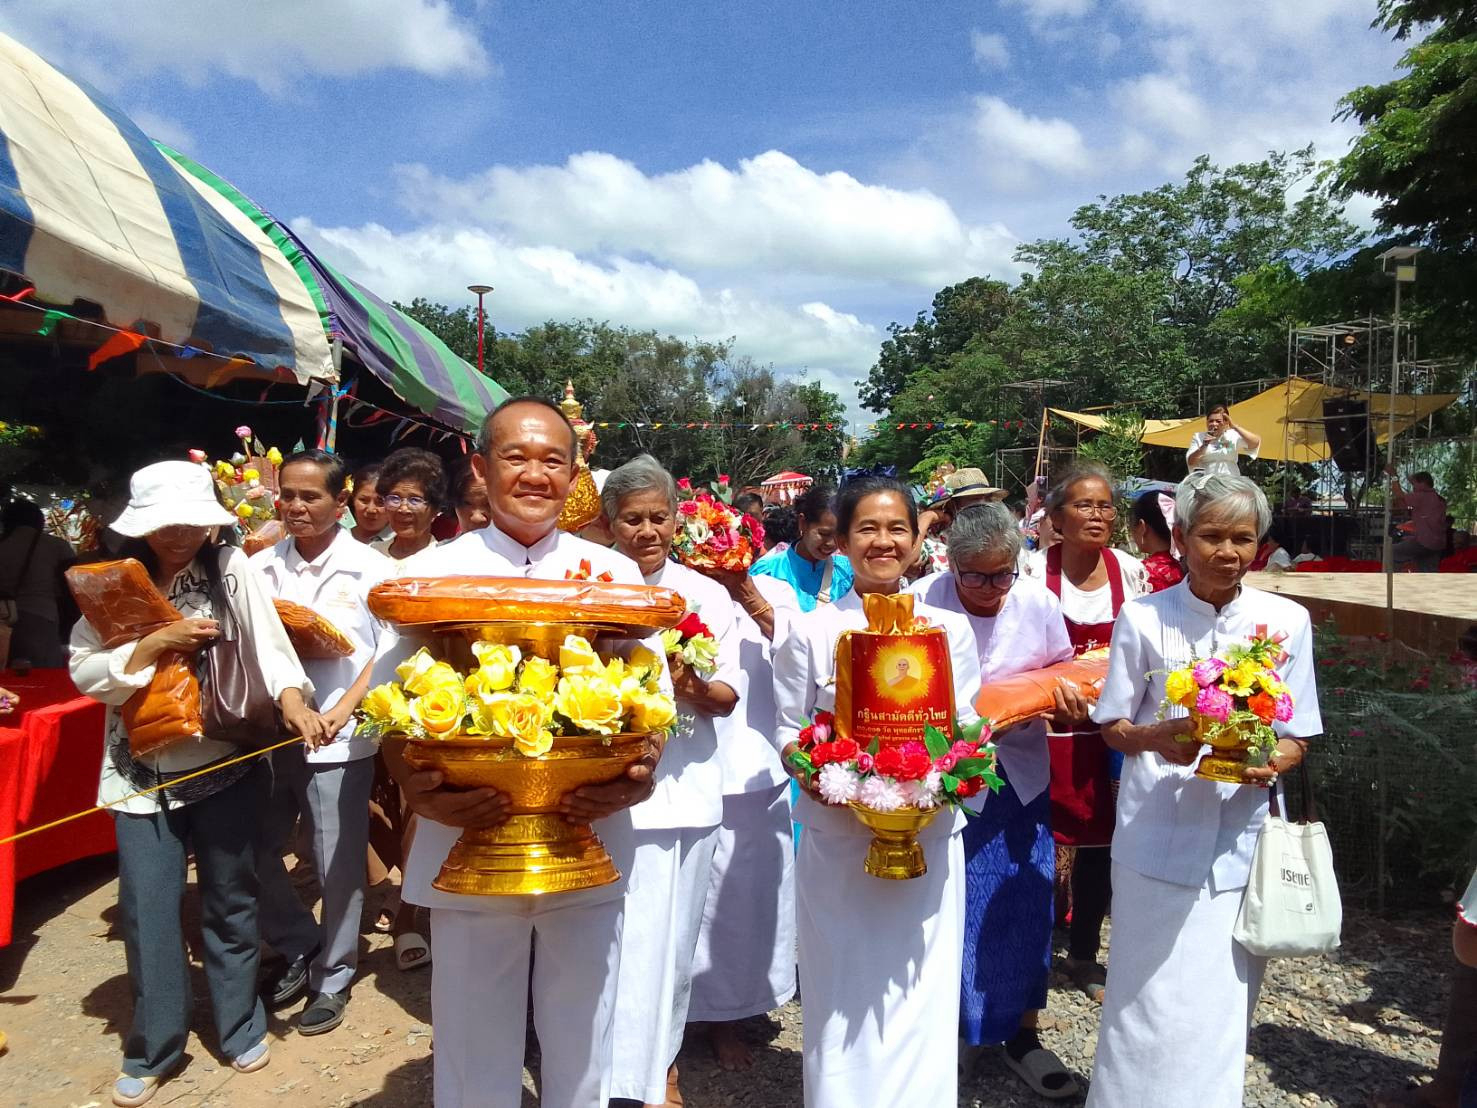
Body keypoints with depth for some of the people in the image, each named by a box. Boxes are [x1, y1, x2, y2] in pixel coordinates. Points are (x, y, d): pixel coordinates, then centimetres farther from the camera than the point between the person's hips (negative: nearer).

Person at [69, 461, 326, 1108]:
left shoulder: (229, 567, -4)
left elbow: (267, 639, -19)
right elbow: (83, 672, -3)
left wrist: (291, 698, -36)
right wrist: (155, 643, -17)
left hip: (225, 764, -1)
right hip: (141, 774, 1)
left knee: (230, 902, 12)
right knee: (148, 911, 6)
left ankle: (241, 1028, 30)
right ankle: (152, 1051, 25)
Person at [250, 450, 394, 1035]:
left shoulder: (369, 569, -4)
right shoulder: (261, 566, 7)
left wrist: (345, 707, -20)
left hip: (337, 738, -4)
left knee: (337, 867, 5)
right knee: (253, 852, 11)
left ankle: (333, 977, 24)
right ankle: (298, 946, 34)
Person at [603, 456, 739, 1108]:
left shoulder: (706, 594, 6)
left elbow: (728, 698, 2)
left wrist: (693, 686, -18)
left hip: (686, 786, 2)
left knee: (674, 936, 12)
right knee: (621, 936, -2)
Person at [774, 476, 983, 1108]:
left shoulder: (949, 628, 4)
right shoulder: (812, 632, 0)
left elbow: (965, 727, 7)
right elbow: (788, 732, 2)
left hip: (929, 836, 1)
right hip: (836, 838, -1)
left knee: (919, 995, 9)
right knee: (843, 996, 8)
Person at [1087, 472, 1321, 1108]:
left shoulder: (1287, 621, 2)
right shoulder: (1143, 619, -3)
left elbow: (1296, 738, 6)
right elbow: (1112, 725, 4)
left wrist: (1271, 762, -15)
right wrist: (1157, 738, -17)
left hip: (1242, 837, 2)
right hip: (1158, 836, -2)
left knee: (1224, 1004, 12)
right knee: (1149, 1003, 5)